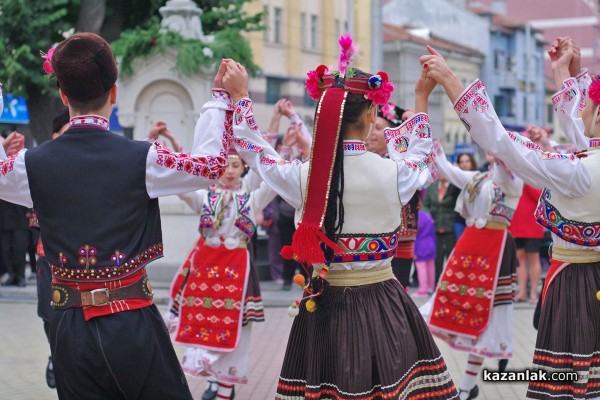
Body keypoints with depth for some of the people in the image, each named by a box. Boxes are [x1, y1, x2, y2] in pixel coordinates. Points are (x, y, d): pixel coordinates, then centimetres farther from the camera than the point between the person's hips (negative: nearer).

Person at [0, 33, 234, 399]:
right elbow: (212, 164, 4)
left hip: (70, 326, 3)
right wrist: (220, 99, 16)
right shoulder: (142, 159, -11)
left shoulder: (33, 164, -4)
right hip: (132, 323, -3)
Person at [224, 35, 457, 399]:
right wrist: (422, 98, 25)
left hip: (324, 307, 2)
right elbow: (420, 154, 14)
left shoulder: (302, 177, -9)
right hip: (383, 307, -1)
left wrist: (240, 97, 23)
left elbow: (254, 149, 11)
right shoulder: (393, 174, -11)